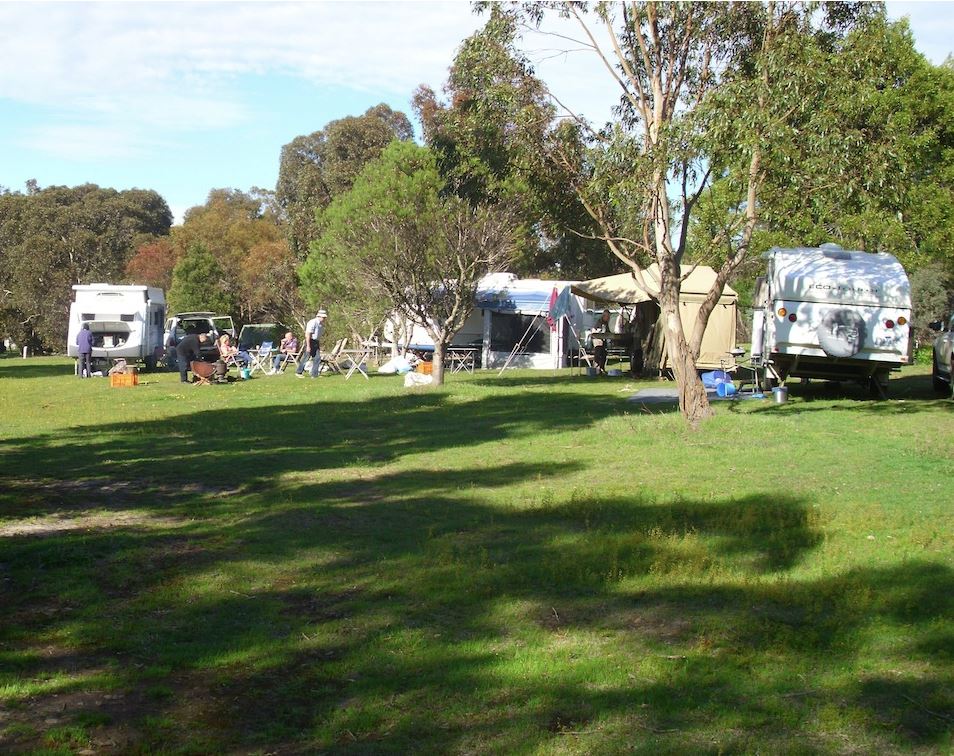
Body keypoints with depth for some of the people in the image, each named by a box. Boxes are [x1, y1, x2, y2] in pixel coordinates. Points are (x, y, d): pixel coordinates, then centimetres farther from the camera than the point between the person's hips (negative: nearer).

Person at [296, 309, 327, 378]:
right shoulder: (313, 323, -19)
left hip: (316, 342, 8)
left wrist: (318, 346, 18)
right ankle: (298, 373, 10)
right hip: (310, 341, -8)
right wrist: (308, 346, -25)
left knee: (317, 358, 1)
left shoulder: (321, 324, 9)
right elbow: (307, 335, -22)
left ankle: (314, 374, 5)